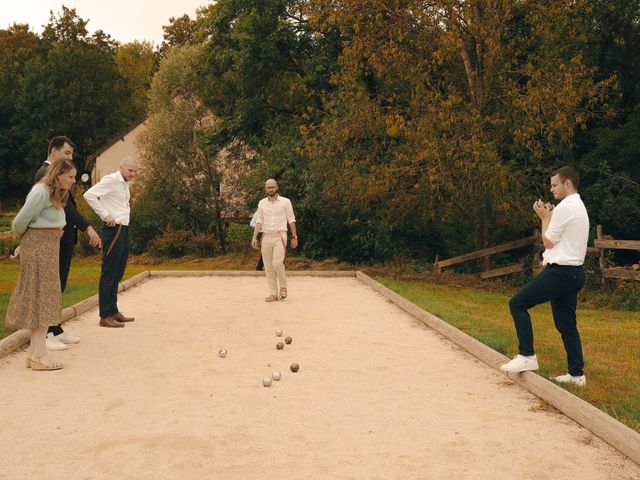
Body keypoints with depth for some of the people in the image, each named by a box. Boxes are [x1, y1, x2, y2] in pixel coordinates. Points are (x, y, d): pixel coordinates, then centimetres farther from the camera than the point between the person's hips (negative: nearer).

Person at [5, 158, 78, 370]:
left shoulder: (55, 194, 16)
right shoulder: (41, 192, -15)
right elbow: (20, 222, -14)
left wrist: (24, 244, 14)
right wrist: (24, 241, 5)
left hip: (49, 247, 10)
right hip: (39, 246, -10)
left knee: (42, 298, 10)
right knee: (41, 297, -9)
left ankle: (34, 352, 16)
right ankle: (38, 355, -6)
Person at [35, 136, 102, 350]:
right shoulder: (46, 173, -15)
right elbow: (64, 204, -25)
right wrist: (88, 228, -29)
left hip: (63, 238, 10)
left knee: (58, 286, 14)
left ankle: (55, 330, 22)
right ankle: (44, 335, 0)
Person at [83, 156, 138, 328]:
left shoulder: (125, 183, 16)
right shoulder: (111, 180, -11)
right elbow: (89, 195, -22)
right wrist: (105, 215, -19)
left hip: (124, 229, 9)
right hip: (113, 230, -9)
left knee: (117, 273, 13)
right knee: (109, 273, -6)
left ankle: (113, 311, 22)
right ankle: (105, 316, -3)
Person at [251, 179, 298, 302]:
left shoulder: (285, 202, 1)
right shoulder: (262, 203, 9)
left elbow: (291, 220, 3)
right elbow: (259, 221, 10)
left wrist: (294, 237, -1)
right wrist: (254, 237, 0)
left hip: (279, 236, -4)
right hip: (266, 237, 4)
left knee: (277, 263, -18)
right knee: (268, 267, 2)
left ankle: (283, 287, 5)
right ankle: (273, 294, 8)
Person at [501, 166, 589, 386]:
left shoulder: (565, 207, -14)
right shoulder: (579, 207, 19)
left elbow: (548, 241, -8)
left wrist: (545, 217, 4)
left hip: (560, 272, -10)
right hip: (574, 272, 10)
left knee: (517, 303, -9)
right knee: (567, 325, 13)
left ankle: (527, 356, -8)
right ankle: (576, 373, 16)